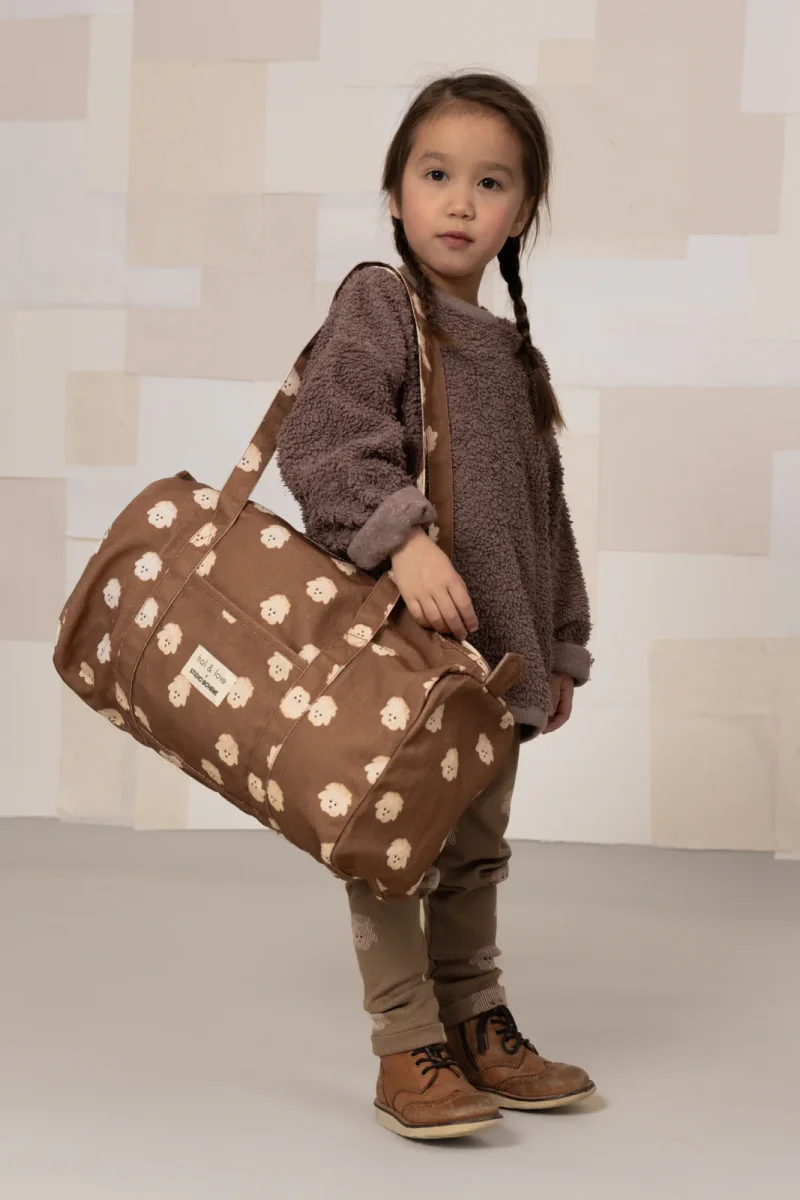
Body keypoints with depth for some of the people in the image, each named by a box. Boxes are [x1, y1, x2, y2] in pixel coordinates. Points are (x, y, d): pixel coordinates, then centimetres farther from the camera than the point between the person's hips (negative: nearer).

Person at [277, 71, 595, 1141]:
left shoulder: (515, 353, 15)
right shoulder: (378, 308, -4)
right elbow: (319, 443, -17)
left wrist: (559, 646, 21)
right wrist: (401, 537, -30)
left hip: (491, 650, 7)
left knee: (476, 851, 16)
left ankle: (476, 1025, 29)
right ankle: (407, 1051, 9)